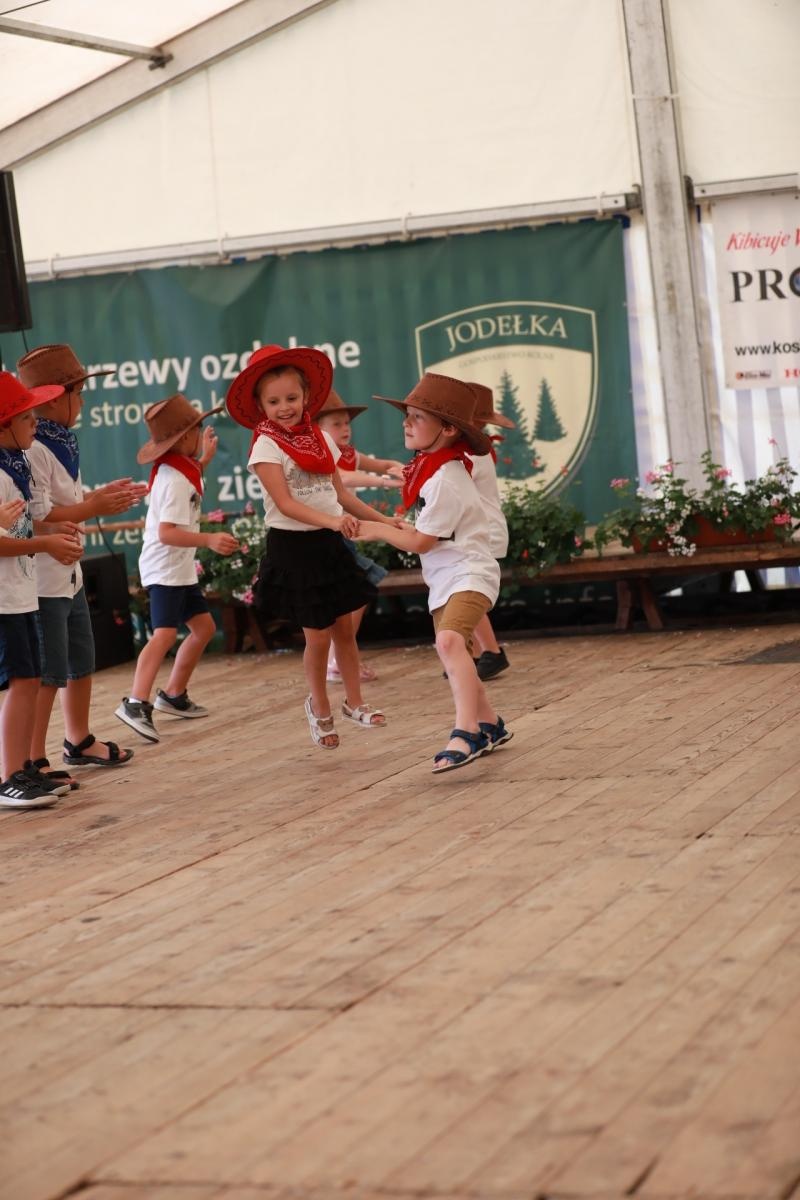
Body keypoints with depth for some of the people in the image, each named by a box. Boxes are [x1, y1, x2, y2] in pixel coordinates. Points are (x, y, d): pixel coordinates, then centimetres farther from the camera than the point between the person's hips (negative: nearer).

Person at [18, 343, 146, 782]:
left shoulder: (60, 444, 11)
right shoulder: (32, 450, -20)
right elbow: (37, 516, -26)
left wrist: (103, 496, 5)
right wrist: (94, 508, -18)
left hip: (68, 574, 10)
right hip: (42, 578, -10)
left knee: (82, 661, 21)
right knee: (50, 672, -5)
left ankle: (79, 741, 37)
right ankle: (33, 761, 2)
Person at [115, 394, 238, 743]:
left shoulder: (176, 469, 9)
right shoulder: (175, 481, -21)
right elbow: (167, 532, -29)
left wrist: (204, 460, 28)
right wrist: (209, 540, -39)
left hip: (180, 568, 10)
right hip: (164, 567, -10)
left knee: (203, 627, 14)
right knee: (165, 633, -23)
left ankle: (173, 696, 23)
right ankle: (136, 704, -32)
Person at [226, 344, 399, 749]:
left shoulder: (321, 438, 7)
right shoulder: (266, 446, -12)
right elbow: (285, 503, -20)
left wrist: (378, 518, 11)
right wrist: (332, 520, -31)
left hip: (330, 543, 5)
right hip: (294, 546, -5)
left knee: (344, 628, 9)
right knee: (317, 636, 1)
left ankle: (353, 701, 24)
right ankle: (319, 708, 21)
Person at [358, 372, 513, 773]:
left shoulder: (445, 480, -20)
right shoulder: (429, 466, 10)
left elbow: (420, 542, -16)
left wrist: (375, 530, -4)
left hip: (468, 572, -11)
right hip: (444, 580, 11)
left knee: (449, 641, -32)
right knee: (455, 654, 17)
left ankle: (466, 733, -42)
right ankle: (490, 725, 34)